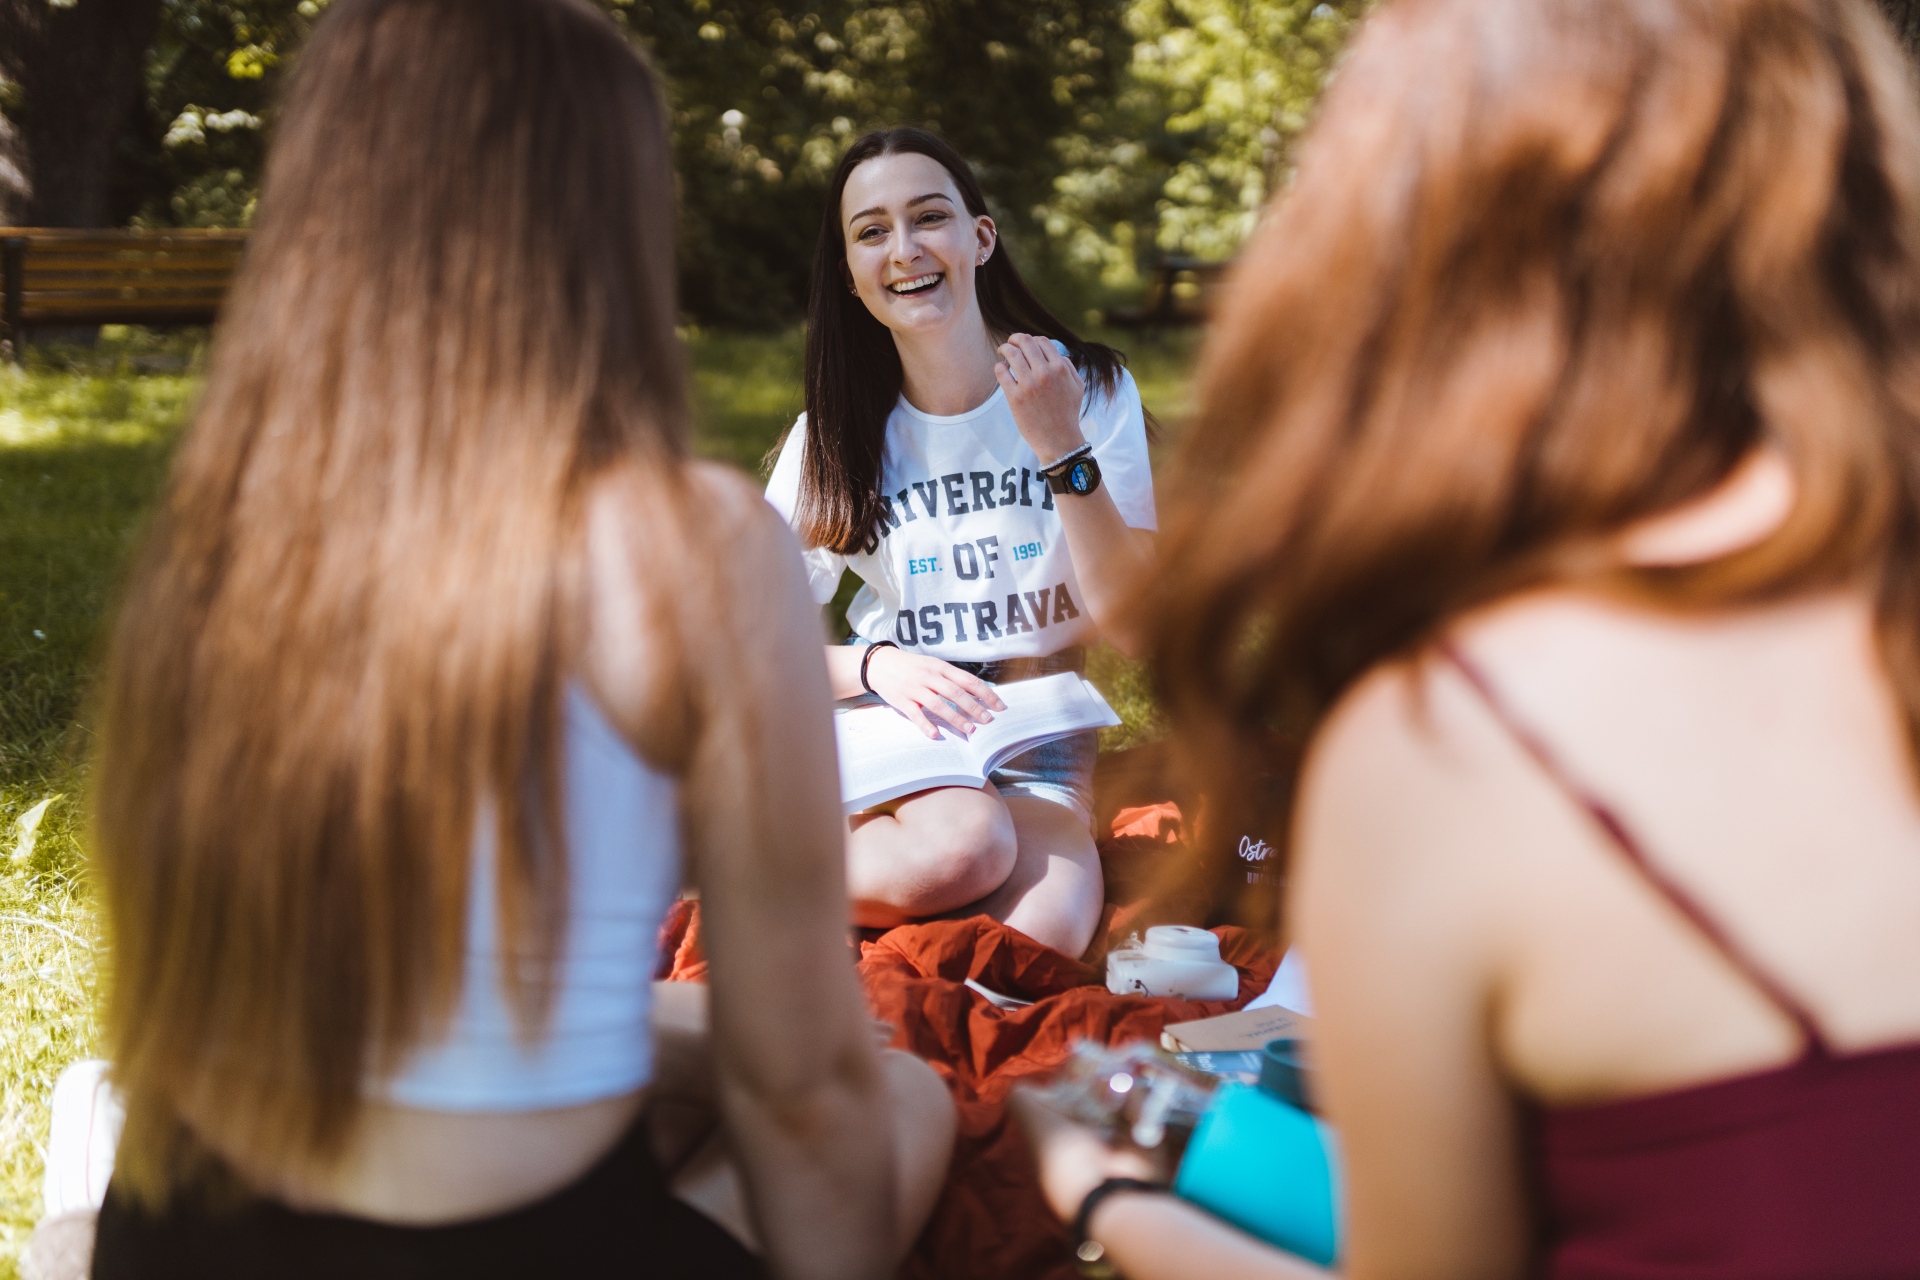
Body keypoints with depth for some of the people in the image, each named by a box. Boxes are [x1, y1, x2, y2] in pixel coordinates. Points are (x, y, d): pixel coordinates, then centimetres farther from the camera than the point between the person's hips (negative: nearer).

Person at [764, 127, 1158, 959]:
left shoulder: (1090, 390, 0)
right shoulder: (834, 436, 1)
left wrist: (1063, 451, -17)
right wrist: (873, 664, -19)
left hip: (1040, 764, 1)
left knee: (1033, 941, -32)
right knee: (960, 841, -37)